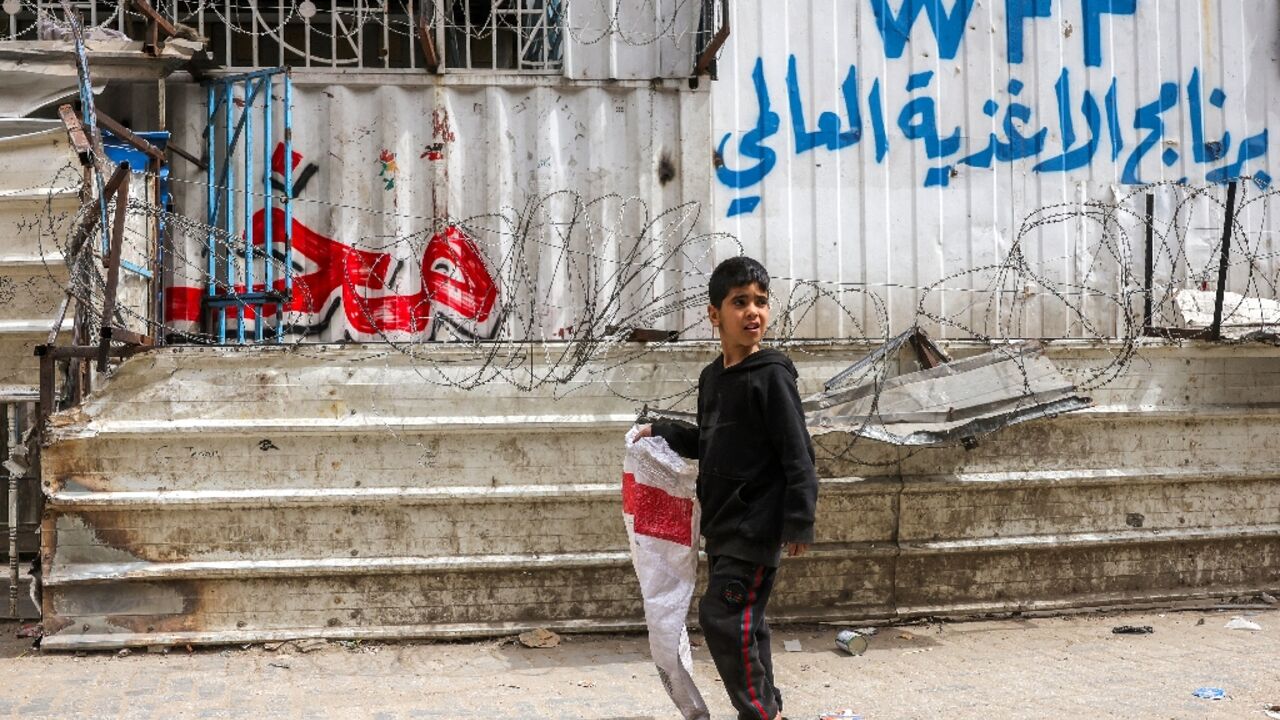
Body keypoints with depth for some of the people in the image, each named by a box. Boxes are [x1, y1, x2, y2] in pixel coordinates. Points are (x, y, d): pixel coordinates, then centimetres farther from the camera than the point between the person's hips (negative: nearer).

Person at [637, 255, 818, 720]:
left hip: (756, 525, -8)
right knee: (745, 621, 14)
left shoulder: (771, 376, -13)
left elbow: (798, 455, -15)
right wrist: (662, 433, 16)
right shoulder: (711, 377, 10)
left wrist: (799, 523, -17)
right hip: (722, 524, 8)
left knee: (723, 617, -10)